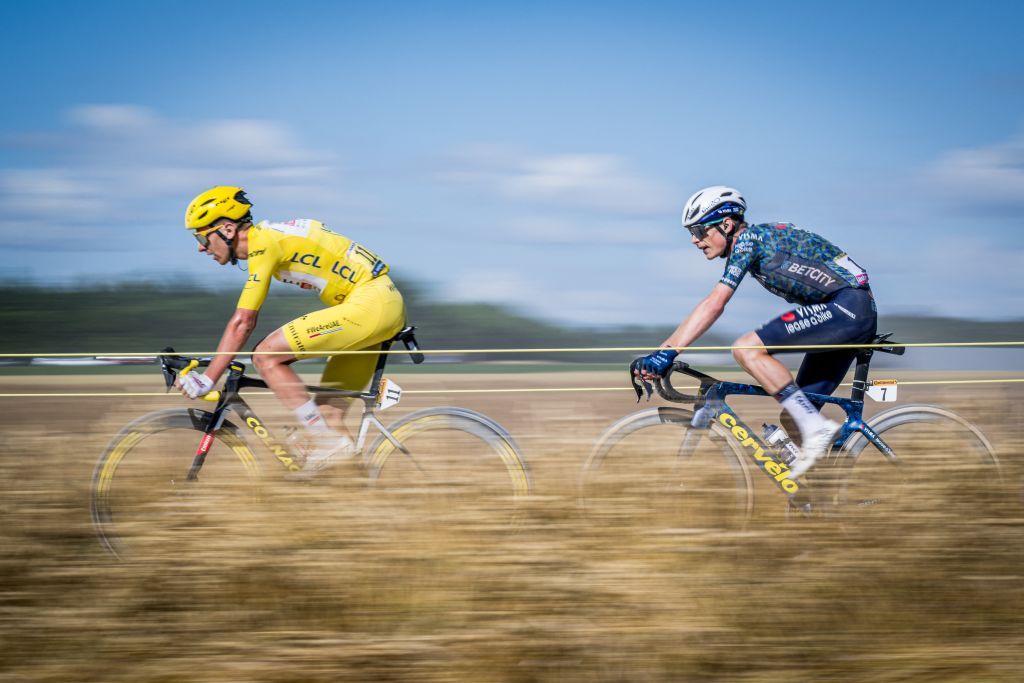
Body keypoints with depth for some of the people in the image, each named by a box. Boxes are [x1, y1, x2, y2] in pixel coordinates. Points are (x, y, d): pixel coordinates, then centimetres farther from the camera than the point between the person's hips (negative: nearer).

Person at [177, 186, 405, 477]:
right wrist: (214, 365, 26)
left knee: (266, 356, -13)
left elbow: (241, 324, -15)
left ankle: (326, 442, -14)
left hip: (369, 304, -10)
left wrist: (207, 379, -12)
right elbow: (248, 319, 26)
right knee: (328, 410, 11)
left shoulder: (263, 244, -12)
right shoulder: (265, 238, 16)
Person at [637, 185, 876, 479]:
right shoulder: (751, 244, 18)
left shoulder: (748, 239, -9)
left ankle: (815, 426, -21)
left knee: (746, 348, -20)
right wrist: (662, 352, 13)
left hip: (846, 305, -10)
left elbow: (714, 304, -20)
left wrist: (667, 352, -23)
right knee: (792, 419, 7)